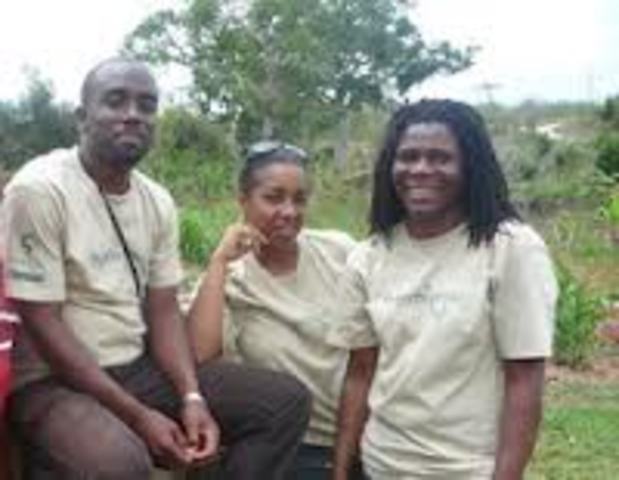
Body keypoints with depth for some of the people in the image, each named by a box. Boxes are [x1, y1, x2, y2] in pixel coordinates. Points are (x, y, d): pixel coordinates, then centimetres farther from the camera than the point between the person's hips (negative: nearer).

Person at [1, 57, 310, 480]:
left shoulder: (158, 201, 7)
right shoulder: (40, 189, -15)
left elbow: (164, 312, 7)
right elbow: (42, 325, -18)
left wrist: (192, 398, -11)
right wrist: (138, 416, -21)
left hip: (138, 368, 7)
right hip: (53, 381, -7)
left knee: (287, 400, -1)